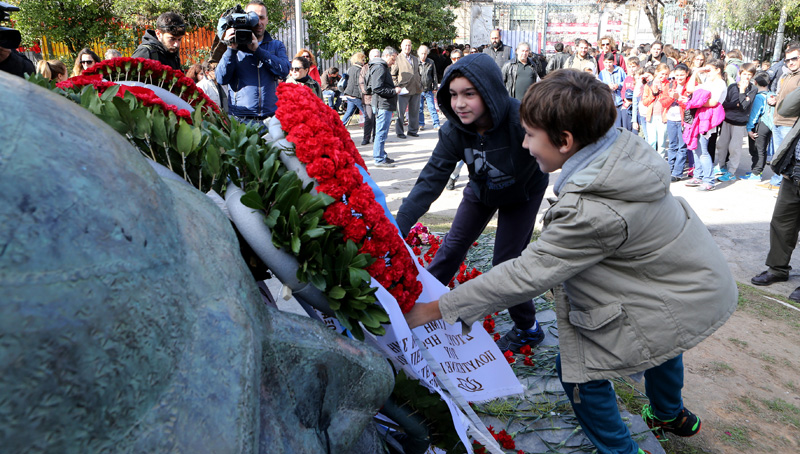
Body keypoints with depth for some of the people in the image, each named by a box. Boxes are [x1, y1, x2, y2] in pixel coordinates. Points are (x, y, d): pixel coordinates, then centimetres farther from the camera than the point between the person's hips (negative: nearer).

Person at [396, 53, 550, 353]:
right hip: (482, 191, 4)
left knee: (506, 261, -4)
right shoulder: (453, 131, -27)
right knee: (453, 246, 12)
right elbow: (431, 179, -28)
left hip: (523, 193, -4)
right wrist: (398, 227, -36)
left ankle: (527, 329, 19)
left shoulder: (520, 119, -40)